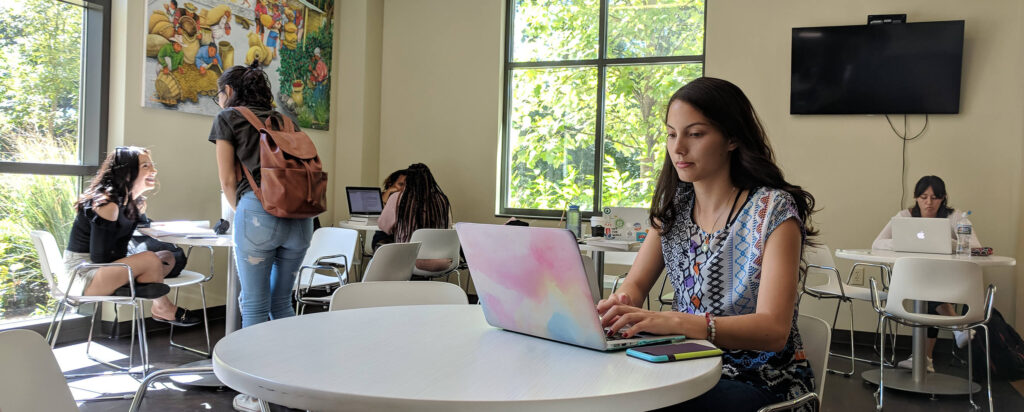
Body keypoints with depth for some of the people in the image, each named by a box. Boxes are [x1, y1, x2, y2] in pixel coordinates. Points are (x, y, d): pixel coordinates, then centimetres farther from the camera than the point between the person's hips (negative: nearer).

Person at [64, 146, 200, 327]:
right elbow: (100, 256, -23)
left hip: (102, 267, 9)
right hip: (81, 272, -9)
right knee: (150, 260, -23)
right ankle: (162, 309, -2)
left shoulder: (136, 203, 6)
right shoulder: (107, 203, -22)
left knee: (167, 257, 4)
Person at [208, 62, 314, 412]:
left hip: (259, 210, -5)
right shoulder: (281, 119, 24)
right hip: (300, 214, 5)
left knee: (255, 305, 4)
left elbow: (228, 180, 7)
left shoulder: (228, 118, 10)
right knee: (282, 301, 17)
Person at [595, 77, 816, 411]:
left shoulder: (773, 210, -15)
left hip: (763, 382, -5)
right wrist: (618, 305, -22)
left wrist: (674, 321, -39)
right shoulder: (674, 204, 4)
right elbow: (635, 284, 4)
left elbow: (773, 329, -23)